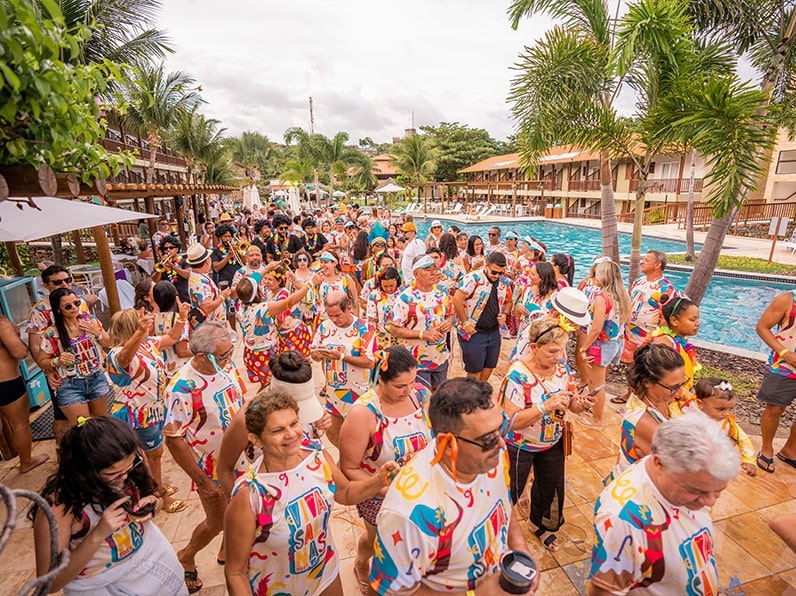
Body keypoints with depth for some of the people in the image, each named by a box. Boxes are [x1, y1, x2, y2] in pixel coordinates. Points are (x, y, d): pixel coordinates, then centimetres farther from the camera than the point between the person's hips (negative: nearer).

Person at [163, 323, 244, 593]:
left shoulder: (225, 366, -10)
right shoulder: (182, 388, -29)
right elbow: (173, 439, -22)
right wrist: (202, 482, -16)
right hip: (213, 469, -5)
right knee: (216, 522, 15)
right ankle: (186, 557, 45)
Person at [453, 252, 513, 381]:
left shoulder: (505, 282, 4)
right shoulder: (474, 278, -17)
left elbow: (508, 301, 21)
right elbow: (457, 299, -22)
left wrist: (504, 314, 1)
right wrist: (465, 323, -17)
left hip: (494, 332, 7)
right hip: (473, 333, -6)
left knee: (489, 367, 17)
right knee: (475, 371, 6)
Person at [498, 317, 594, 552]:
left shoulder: (562, 367, -12)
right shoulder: (518, 374, -31)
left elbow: (572, 405, -1)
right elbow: (512, 421, -30)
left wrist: (581, 403, -24)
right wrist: (546, 405, -39)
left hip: (553, 443, 6)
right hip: (520, 446, -6)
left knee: (550, 488, 26)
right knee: (510, 493, 14)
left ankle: (538, 523, 56)